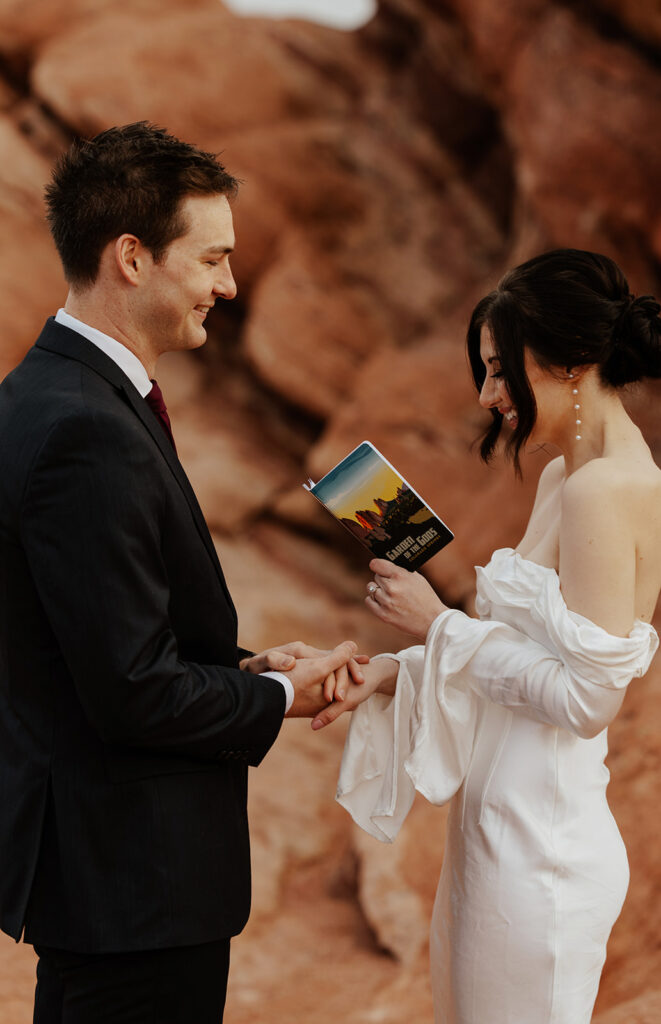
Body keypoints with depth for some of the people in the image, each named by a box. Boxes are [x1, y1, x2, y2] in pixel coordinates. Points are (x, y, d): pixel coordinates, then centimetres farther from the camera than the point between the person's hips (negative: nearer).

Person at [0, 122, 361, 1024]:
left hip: (83, 854, 10)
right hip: (133, 881, -10)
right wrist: (278, 696, -9)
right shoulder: (88, 433, -24)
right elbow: (135, 694, -24)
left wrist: (245, 668, 4)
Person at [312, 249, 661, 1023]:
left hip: (540, 847, -9)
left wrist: (441, 625, -14)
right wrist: (398, 674, 4)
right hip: (502, 828, 9)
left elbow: (587, 698, -22)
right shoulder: (565, 477, 11)